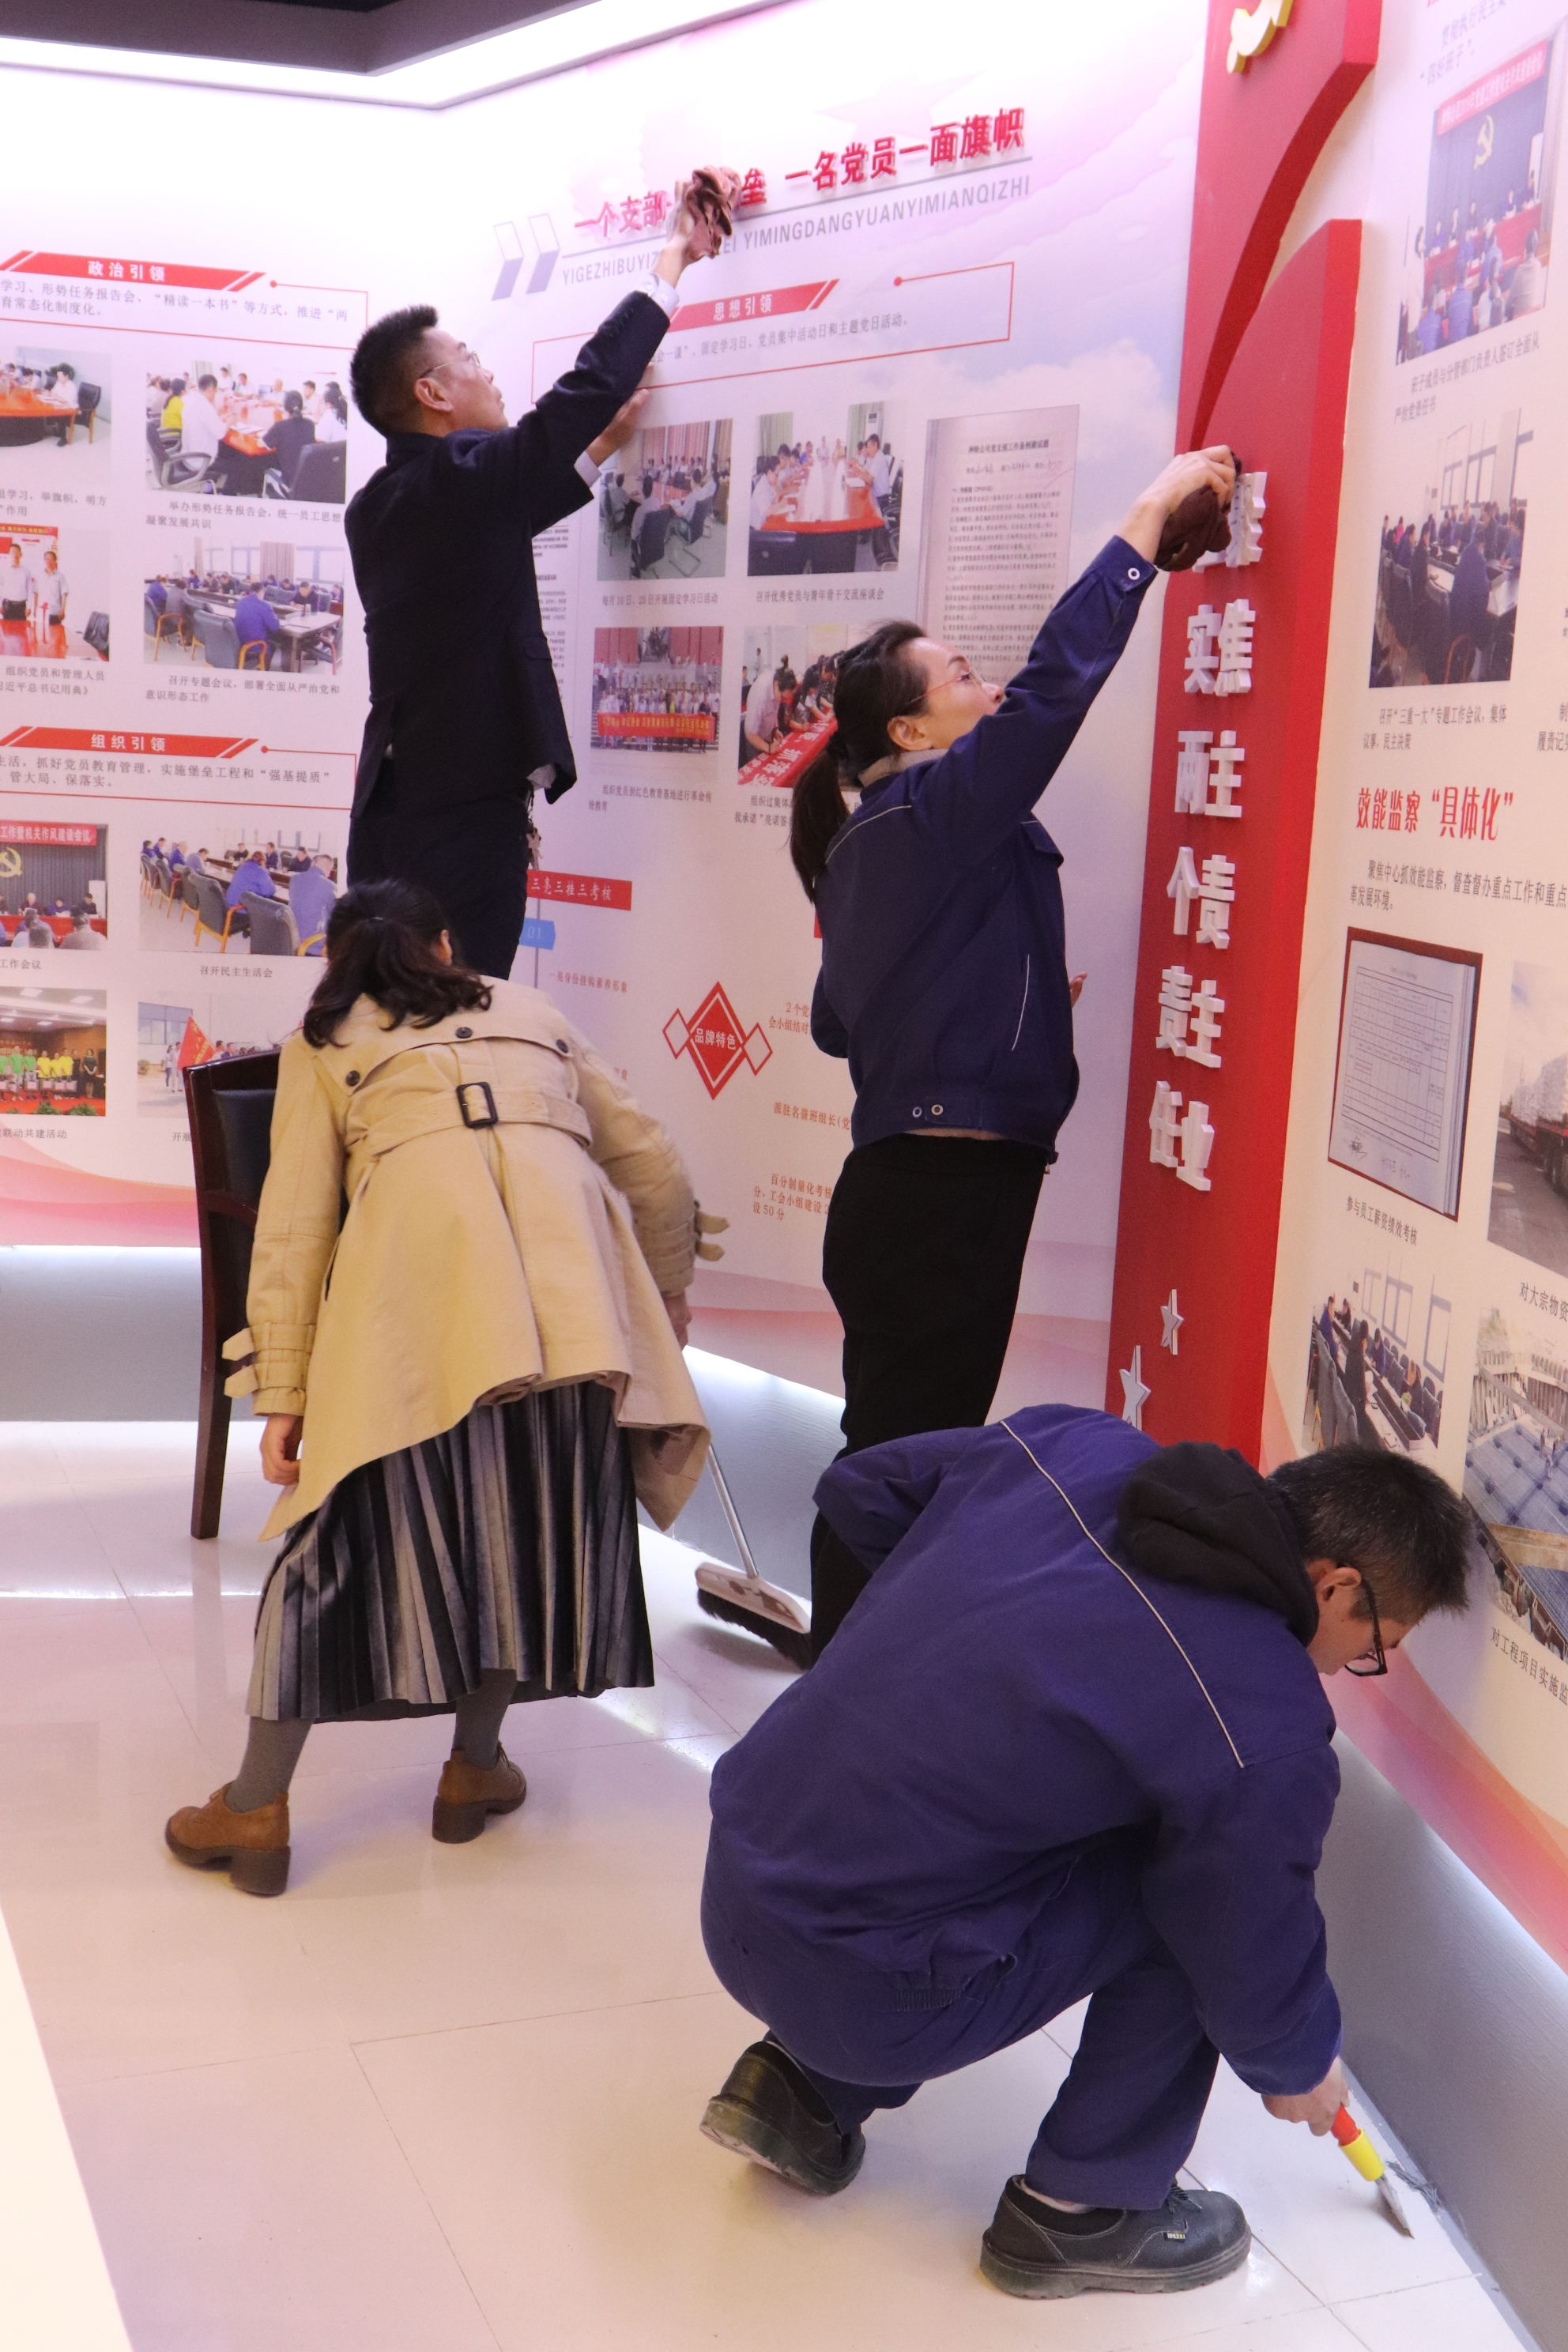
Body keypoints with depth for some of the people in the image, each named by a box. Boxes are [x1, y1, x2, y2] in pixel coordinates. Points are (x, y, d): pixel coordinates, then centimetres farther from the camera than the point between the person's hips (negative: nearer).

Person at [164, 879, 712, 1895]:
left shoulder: (324, 1044, 25)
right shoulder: (534, 1014, 33)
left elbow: (295, 1224, 13)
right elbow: (656, 1168, 28)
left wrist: (285, 1392, 11)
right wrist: (667, 1291, 44)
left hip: (419, 1245, -2)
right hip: (567, 1249, 2)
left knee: (355, 1520, 6)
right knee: (538, 1508, 17)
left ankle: (256, 1807, 12)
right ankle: (476, 1767, 28)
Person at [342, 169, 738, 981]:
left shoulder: (375, 508, 12)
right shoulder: (459, 476, -12)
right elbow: (592, 381, -8)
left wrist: (602, 449, 32)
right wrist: (678, 253, 4)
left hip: (391, 806, 9)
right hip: (467, 812, -9)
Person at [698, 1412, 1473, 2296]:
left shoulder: (1079, 1446, -1)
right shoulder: (1267, 1739, -18)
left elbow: (861, 1487, 14)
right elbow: (1255, 1962, -2)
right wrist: (1299, 2068, 22)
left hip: (734, 1887, 7)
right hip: (856, 1997, -7)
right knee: (1206, 1889, 1)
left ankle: (802, 2085, 23)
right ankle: (1085, 2208, 14)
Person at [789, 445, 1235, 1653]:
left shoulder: (871, 843, 15)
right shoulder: (940, 808, -11)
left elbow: (836, 1022, 22)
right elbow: (1058, 679, -20)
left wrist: (1000, 998, 22)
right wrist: (1152, 511, -13)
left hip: (901, 1183, 10)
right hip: (949, 1192, -10)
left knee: (888, 1455, 17)